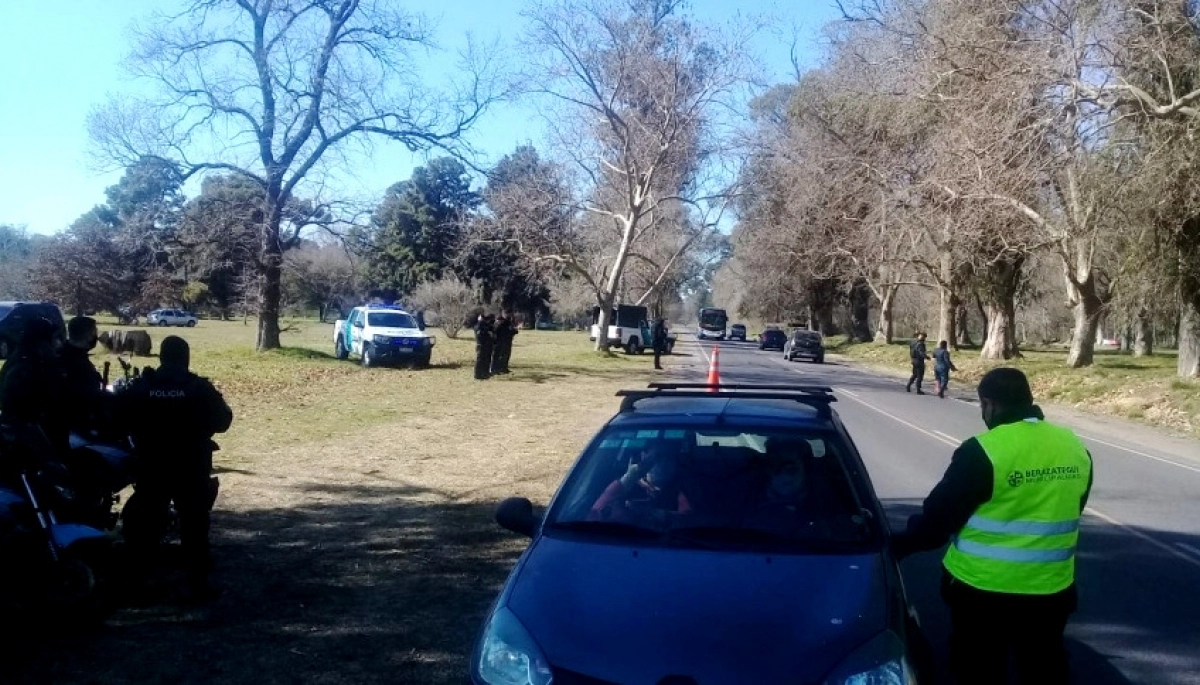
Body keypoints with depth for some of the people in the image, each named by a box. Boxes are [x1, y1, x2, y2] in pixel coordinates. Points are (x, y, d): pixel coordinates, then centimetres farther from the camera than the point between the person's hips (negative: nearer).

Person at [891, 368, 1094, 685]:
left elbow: (939, 516, -14)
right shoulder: (1075, 448, 2)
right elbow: (1067, 514, 14)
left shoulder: (983, 451, -18)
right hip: (1052, 589, 6)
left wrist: (898, 545, 0)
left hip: (983, 588, -5)